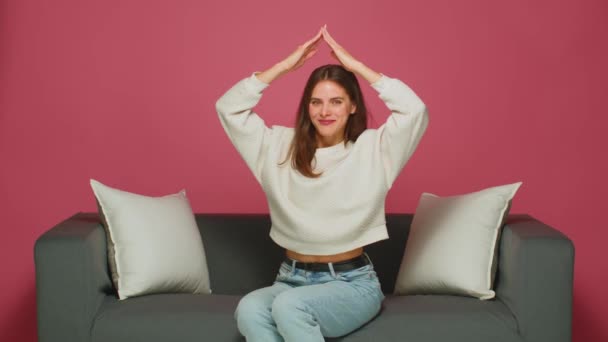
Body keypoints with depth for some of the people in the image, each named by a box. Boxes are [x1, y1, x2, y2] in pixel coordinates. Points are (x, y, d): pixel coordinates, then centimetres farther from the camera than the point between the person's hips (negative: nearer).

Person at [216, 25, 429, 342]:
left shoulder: (371, 149, -1)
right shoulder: (282, 147, 6)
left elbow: (414, 110, -16)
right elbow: (228, 107, 2)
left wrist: (355, 65, -10)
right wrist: (287, 64, -2)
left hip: (352, 282, -3)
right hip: (291, 279, 3)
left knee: (289, 306, -34)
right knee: (249, 309, -31)